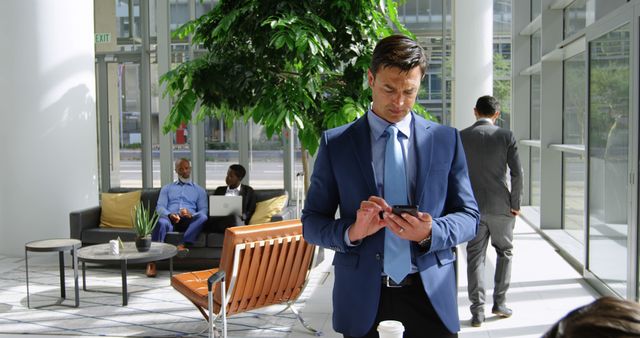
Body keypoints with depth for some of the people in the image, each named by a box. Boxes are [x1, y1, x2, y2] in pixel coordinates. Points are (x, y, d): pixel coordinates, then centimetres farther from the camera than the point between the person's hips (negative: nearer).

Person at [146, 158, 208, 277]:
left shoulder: (199, 190, 24)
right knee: (161, 222, -37)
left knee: (203, 217, -34)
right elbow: (160, 207, 11)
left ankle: (183, 245, -49)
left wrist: (191, 215, -14)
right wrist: (169, 215, -14)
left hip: (189, 222, 0)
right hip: (170, 219, 0)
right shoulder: (167, 188, 26)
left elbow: (204, 210, 10)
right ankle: (152, 261, -43)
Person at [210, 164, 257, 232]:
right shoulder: (219, 190, 26)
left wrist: (242, 216, -11)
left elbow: (251, 211, 11)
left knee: (236, 218, -40)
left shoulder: (248, 190, 19)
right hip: (220, 221, 1)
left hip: (239, 220, -1)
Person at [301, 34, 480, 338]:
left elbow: (469, 216, 4)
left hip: (431, 294, 1)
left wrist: (430, 233, -17)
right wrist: (352, 232, -19)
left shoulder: (446, 140, 3)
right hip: (362, 297, 0)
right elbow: (311, 222, 1)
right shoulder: (335, 143, 0)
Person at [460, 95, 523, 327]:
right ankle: (499, 303, 19)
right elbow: (517, 173, -7)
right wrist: (515, 204, 1)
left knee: (475, 257, 7)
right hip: (500, 206, -1)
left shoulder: (461, 137, -1)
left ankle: (478, 311, 5)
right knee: (504, 252, 18)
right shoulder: (505, 136, -4)